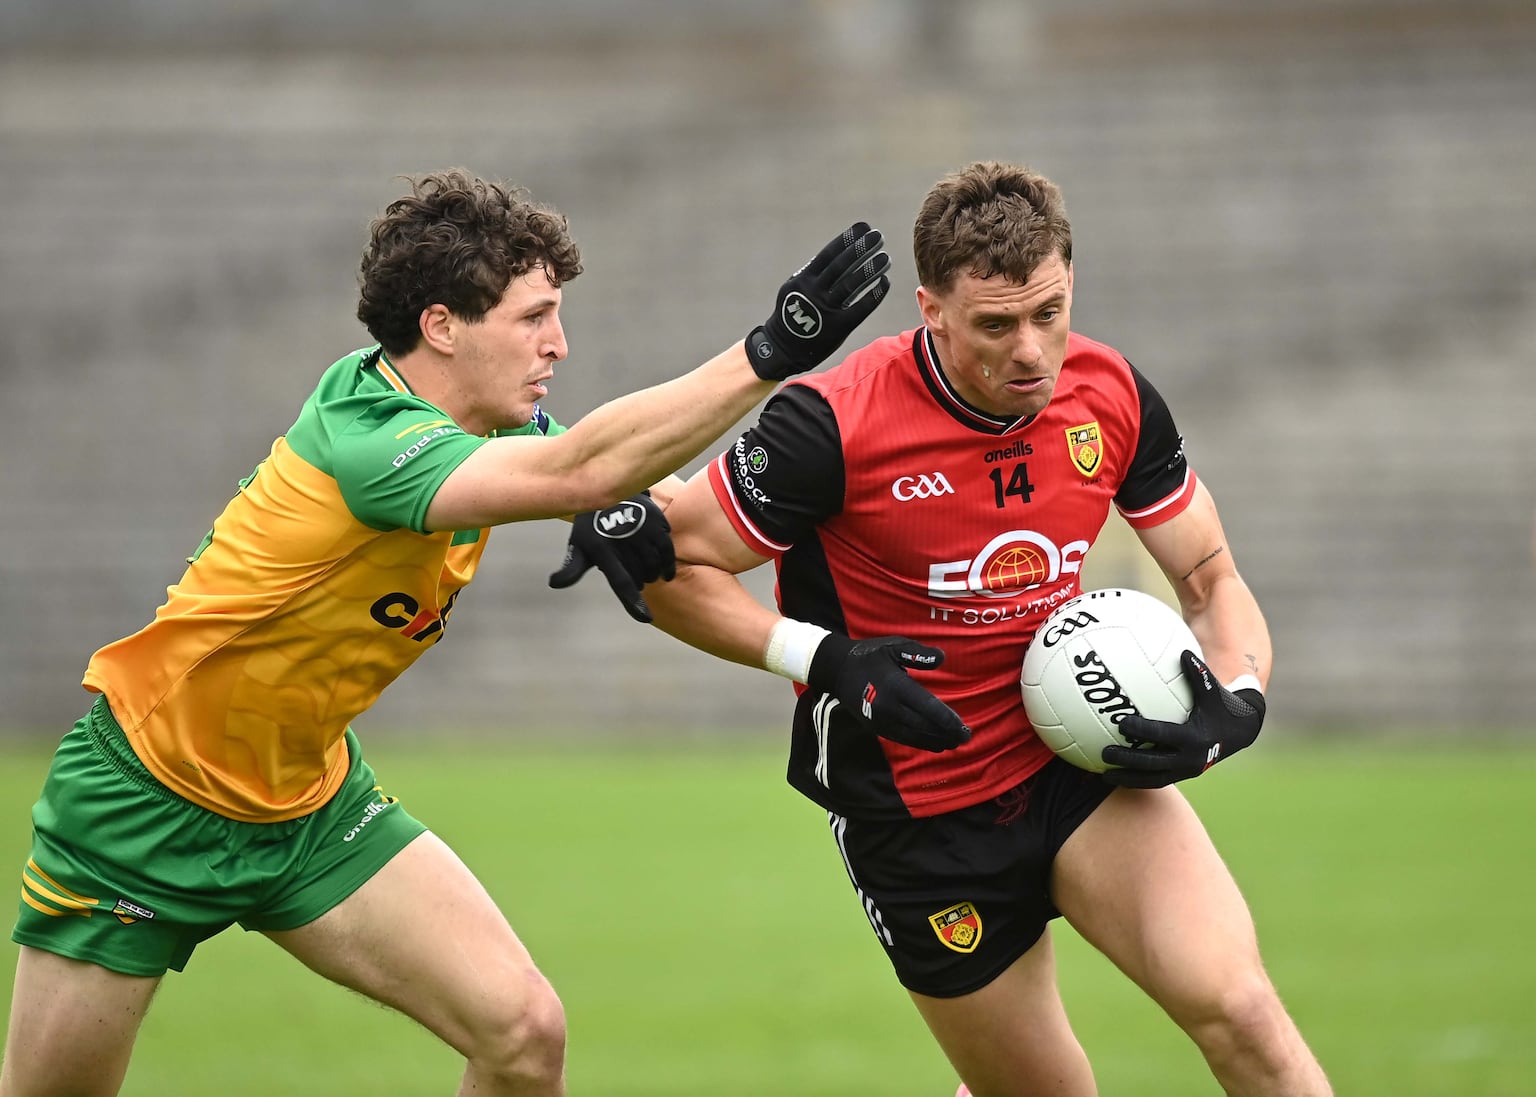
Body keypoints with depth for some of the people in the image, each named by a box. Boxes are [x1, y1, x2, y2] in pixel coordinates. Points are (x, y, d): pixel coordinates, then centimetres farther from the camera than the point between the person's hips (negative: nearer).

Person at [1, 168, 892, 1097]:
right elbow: (578, 470, -45)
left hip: (309, 799, 7)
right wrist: (773, 351, -47)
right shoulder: (364, 441, -31)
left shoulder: (486, 417, -5)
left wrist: (624, 512, -15)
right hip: (145, 800, -7)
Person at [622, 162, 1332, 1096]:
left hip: (1081, 754, 3)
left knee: (1237, 1007, -20)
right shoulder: (834, 426, -20)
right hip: (918, 803, -3)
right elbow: (671, 567, -11)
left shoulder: (1113, 396, -6)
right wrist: (826, 660, -22)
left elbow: (1212, 578, 6)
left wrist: (1236, 702, -14)